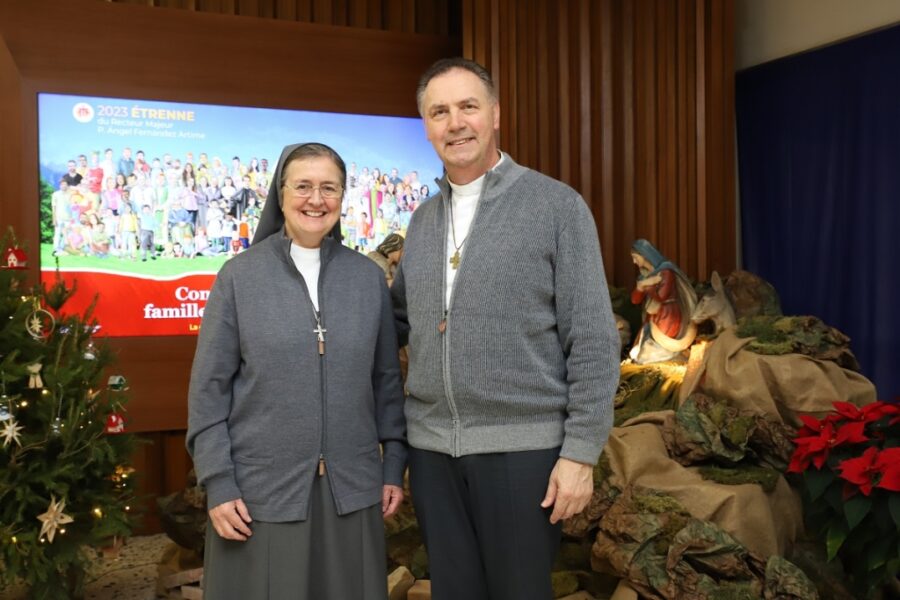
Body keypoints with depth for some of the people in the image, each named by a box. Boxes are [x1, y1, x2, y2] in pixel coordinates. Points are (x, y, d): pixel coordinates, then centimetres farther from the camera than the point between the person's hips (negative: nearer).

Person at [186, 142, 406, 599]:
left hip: (352, 488, 2)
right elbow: (209, 389, -3)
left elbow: (387, 379, 8)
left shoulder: (369, 277, 3)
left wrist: (394, 466, 6)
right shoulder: (239, 276, -3)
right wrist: (218, 484, -7)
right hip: (262, 489, -2)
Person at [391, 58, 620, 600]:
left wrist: (581, 451, -13)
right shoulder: (422, 220, 10)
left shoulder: (557, 206, -6)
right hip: (433, 447, 5)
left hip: (522, 447, -5)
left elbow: (593, 340, -9)